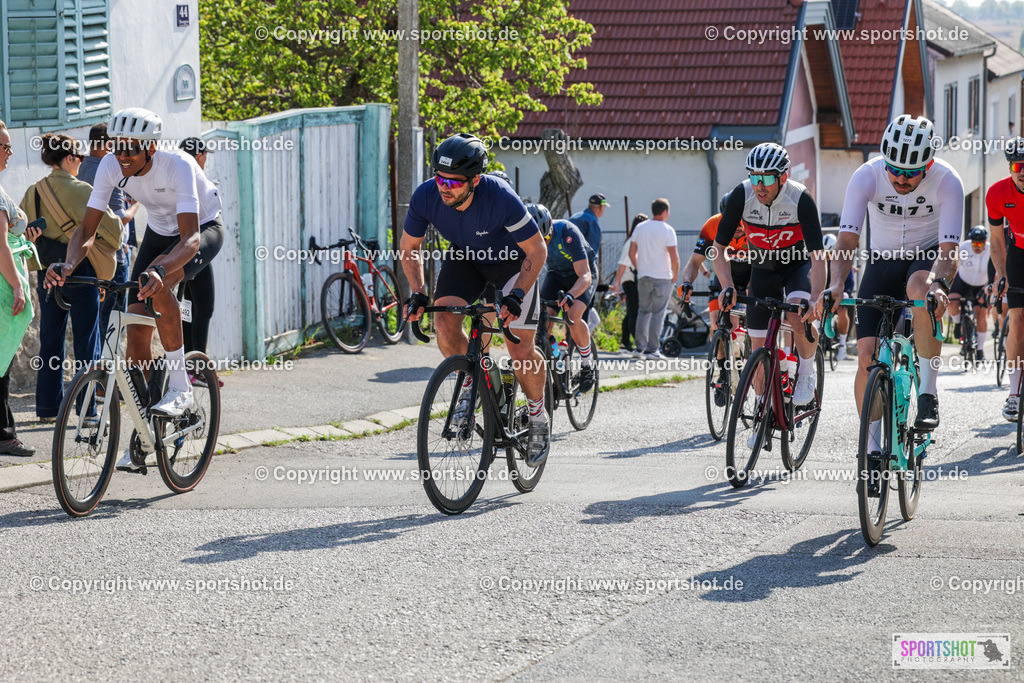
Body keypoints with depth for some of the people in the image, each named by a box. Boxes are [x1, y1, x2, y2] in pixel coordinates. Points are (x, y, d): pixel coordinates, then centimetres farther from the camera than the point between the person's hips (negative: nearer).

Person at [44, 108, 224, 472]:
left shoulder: (177, 165, -36)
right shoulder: (111, 166, -21)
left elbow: (191, 238, -45)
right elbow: (87, 229, -19)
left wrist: (159, 271, -64)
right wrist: (68, 266, -40)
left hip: (204, 227, -6)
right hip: (160, 230, 6)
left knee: (157, 284, -37)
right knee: (136, 329, -6)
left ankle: (180, 388, -24)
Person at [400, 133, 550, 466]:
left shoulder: (501, 199, -36)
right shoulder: (425, 197, -27)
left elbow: (537, 252, -23)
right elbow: (409, 246, -6)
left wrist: (517, 295, -32)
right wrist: (418, 293, -17)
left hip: (511, 259, -3)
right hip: (465, 255, 3)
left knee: (520, 351, -8)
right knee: (444, 321, -23)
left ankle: (538, 416, 18)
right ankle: (471, 382, 5)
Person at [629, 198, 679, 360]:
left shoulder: (640, 228, 6)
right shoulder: (667, 230, -9)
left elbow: (632, 253, 10)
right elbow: (674, 258, -14)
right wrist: (675, 275, 0)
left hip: (643, 278, 5)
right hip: (662, 278, -5)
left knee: (643, 312, 13)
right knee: (658, 314, -1)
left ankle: (639, 348, 11)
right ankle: (653, 350, -4)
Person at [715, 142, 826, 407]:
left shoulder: (800, 199, -29)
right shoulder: (741, 196, -24)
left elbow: (817, 256, -32)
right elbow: (719, 248, -20)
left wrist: (816, 299, -46)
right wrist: (728, 287, -36)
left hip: (797, 265, -2)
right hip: (762, 268, 3)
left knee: (799, 315, -32)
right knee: (759, 348, -1)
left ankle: (807, 373, -7)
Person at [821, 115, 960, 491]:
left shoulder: (946, 182, -24)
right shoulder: (866, 177, -22)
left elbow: (949, 247, -30)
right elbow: (847, 238, -26)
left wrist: (939, 285, -50)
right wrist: (836, 285, -43)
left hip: (927, 258, -2)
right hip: (882, 261, 2)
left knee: (920, 286, -39)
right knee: (867, 357, -11)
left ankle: (928, 393, -28)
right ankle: (873, 452, 0)